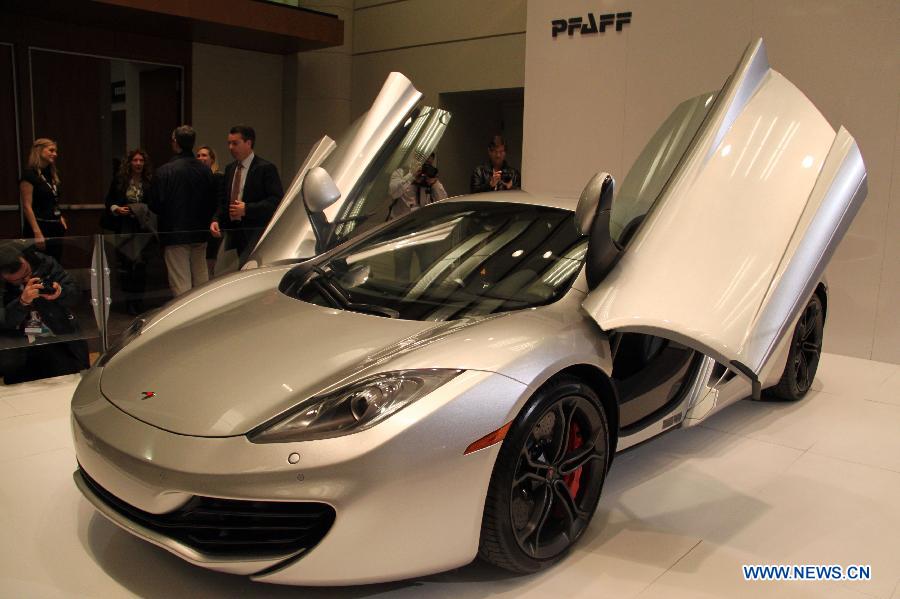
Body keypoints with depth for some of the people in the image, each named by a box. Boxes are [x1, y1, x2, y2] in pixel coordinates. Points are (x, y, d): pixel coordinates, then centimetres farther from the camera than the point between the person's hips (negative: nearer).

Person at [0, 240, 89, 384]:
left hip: (60, 339, 1)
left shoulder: (44, 263, -6)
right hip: (20, 347, -1)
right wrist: (22, 302, -36)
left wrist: (60, 293, -24)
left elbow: (74, 295, -1)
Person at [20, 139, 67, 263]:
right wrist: (37, 232, -22)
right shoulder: (29, 174, -10)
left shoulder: (51, 174, 14)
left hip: (55, 227, 8)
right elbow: (27, 206, -16)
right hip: (41, 227, -8)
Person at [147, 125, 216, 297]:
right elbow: (213, 203, 6)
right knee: (202, 283, 14)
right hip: (200, 234, 5)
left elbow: (154, 205, -11)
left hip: (175, 235, -5)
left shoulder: (165, 171, -13)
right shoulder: (206, 170, 1)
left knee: (181, 286, -1)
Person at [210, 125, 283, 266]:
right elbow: (223, 200, 22)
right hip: (234, 232, 7)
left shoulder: (266, 168, -5)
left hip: (256, 232, -7)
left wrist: (247, 209, -17)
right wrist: (216, 220, 4)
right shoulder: (230, 169, 18)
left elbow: (277, 200, -13)